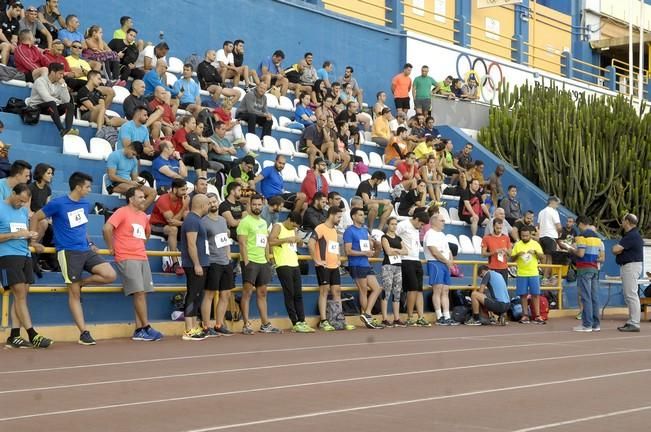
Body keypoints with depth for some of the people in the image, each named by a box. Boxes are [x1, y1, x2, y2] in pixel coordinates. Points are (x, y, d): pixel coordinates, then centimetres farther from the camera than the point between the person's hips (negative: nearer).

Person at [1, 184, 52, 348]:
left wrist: (30, 236, 1)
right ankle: (33, 335, -9)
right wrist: (15, 234, -18)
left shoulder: (24, 210, 16)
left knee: (20, 296, 3)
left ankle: (14, 336, 4)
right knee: (20, 295, -8)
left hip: (25, 256, 7)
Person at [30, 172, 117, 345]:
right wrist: (33, 241, -2)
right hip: (68, 252, -6)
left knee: (110, 275, -11)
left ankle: (80, 283, 10)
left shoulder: (86, 204, 10)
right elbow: (35, 217, -1)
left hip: (86, 250, 6)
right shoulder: (58, 203, -9)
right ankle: (84, 333, -1)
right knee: (74, 294, -4)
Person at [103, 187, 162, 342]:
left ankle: (139, 331, 7)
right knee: (139, 292, -12)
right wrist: (111, 248, -11)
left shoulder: (143, 216, 16)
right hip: (127, 259, -8)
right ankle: (147, 328, -7)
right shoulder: (122, 212, -7)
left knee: (142, 294, 4)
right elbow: (107, 228, -18)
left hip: (142, 258, 8)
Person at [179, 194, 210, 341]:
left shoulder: (196, 219, 17)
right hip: (195, 265, -10)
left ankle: (194, 327, 19)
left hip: (200, 264, 10)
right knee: (193, 296, -9)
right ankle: (189, 331, -8)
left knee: (196, 296, 13)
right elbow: (191, 244, -21)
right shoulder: (192, 220, -14)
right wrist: (197, 264, -23)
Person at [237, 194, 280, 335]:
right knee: (247, 292, -6)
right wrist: (246, 262, -18)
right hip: (250, 261, -8)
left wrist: (267, 259, 13)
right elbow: (242, 243, -12)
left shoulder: (263, 222, 17)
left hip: (262, 262, 8)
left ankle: (265, 324, 15)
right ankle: (246, 325, -4)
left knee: (262, 293, 10)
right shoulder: (245, 221, -7)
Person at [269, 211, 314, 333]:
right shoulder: (278, 227, -3)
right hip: (283, 265, -8)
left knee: (298, 294, 4)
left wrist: (299, 240, 9)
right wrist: (287, 239, -18)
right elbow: (270, 241, -19)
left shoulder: (293, 230, 20)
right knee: (289, 294, -6)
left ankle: (302, 322, 5)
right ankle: (295, 323, -4)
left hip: (295, 265, 8)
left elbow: (300, 244, 32)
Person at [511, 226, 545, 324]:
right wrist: (517, 254, -15)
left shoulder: (535, 244, 4)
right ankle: (525, 315, 8)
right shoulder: (517, 245, 5)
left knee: (535, 294, -2)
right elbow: (512, 258, 4)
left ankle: (537, 316, -1)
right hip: (521, 274, 1)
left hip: (533, 273, 0)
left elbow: (542, 257, 1)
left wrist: (535, 252, -17)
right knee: (523, 295, 2)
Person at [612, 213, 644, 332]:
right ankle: (631, 322, 17)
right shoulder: (631, 234, 17)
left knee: (631, 295, -10)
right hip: (627, 267, 11)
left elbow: (615, 249, -22)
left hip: (631, 266, -11)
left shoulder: (632, 236, -17)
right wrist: (619, 249, -5)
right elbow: (616, 250, 17)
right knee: (628, 296, 13)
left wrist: (616, 248, -1)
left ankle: (634, 324, -11)